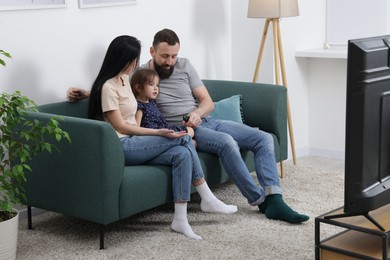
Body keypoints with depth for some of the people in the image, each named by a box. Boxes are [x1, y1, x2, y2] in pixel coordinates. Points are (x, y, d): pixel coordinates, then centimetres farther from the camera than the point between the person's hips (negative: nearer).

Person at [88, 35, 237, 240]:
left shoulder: (124, 79, 15)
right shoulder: (108, 87, -12)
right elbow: (120, 126, -15)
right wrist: (158, 133, -18)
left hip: (133, 143, 8)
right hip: (121, 147, -8)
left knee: (182, 154, -17)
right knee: (183, 137, -17)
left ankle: (180, 219, -17)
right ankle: (207, 199, -10)